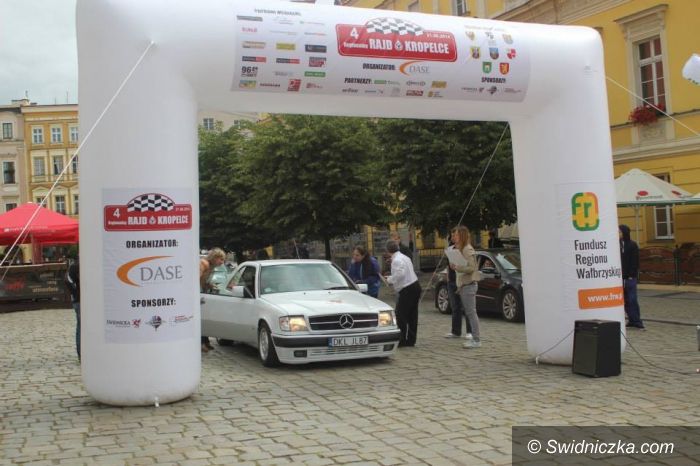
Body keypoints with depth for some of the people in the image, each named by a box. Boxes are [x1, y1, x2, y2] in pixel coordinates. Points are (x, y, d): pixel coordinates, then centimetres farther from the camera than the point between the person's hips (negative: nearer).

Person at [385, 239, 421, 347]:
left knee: (401, 315, -2)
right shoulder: (404, 257, 15)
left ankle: (402, 340, 0)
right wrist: (392, 279, 21)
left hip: (407, 290, -10)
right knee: (412, 315, 12)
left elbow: (400, 274, -26)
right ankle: (411, 340, 19)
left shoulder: (396, 260, -15)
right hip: (415, 286, 10)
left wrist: (390, 279, -10)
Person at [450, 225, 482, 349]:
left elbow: (471, 268, -19)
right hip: (463, 284, 10)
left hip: (469, 284, -10)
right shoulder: (460, 249, 17)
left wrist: (457, 267, -21)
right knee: (469, 312, 10)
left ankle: (477, 340, -8)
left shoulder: (468, 249, -12)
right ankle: (474, 338, 14)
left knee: (471, 312, -9)